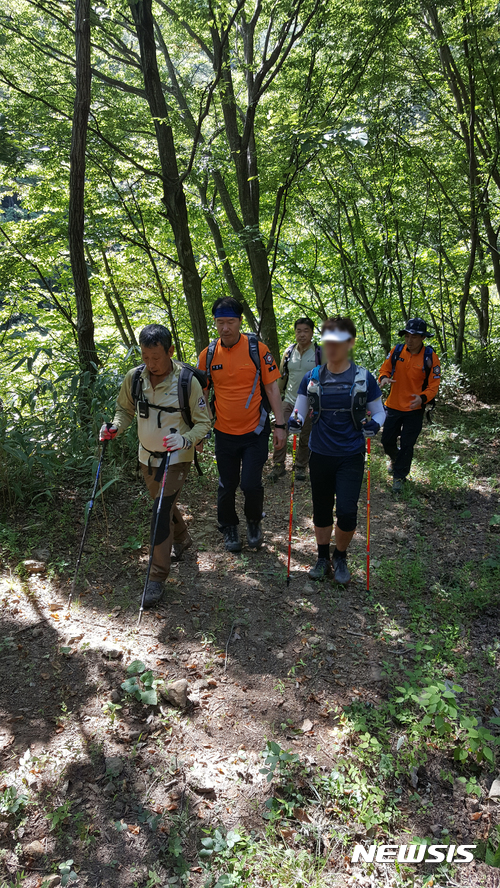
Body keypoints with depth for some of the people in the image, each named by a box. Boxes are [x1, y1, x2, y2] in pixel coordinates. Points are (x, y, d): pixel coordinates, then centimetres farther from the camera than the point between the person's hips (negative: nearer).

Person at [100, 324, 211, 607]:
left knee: (161, 514, -10)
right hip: (147, 456, 5)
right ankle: (182, 539, 53)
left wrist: (186, 439, -31)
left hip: (176, 459, -5)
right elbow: (126, 409, 9)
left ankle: (158, 578, 4)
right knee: (165, 506, 23)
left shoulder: (188, 382, -19)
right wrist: (115, 428, -13)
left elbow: (204, 423, -12)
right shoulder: (134, 377, -8)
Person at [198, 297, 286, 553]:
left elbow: (272, 388, -4)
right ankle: (229, 528, 36)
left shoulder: (257, 349, -8)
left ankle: (254, 522, 25)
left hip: (255, 431, -2)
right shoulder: (208, 354, -1)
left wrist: (280, 425, -7)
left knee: (251, 484, -6)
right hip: (224, 433, 2)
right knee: (227, 486, 12)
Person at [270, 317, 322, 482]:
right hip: (289, 400, 2)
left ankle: (301, 467, 24)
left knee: (305, 438, 9)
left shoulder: (319, 353, -6)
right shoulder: (289, 352, 3)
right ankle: (278, 466, 1)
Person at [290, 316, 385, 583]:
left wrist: (374, 424, -18)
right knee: (321, 510, 12)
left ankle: (340, 557, 21)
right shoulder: (312, 377, 1)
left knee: (347, 512, -6)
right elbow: (299, 410, 7)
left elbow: (379, 411, 5)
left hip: (351, 457, -2)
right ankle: (323, 558, 33)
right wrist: (295, 420, -17)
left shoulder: (363, 378, -4)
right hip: (320, 455, 2)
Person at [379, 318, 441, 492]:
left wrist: (423, 398, -30)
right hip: (393, 406, 3)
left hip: (415, 409, -3)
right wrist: (384, 378, -20)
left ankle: (399, 476, 22)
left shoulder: (430, 356, -12)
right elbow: (385, 369, 4)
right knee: (387, 440, 12)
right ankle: (395, 459, 46)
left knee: (407, 445, 4)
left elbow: (434, 384, -11)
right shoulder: (397, 350, -5)